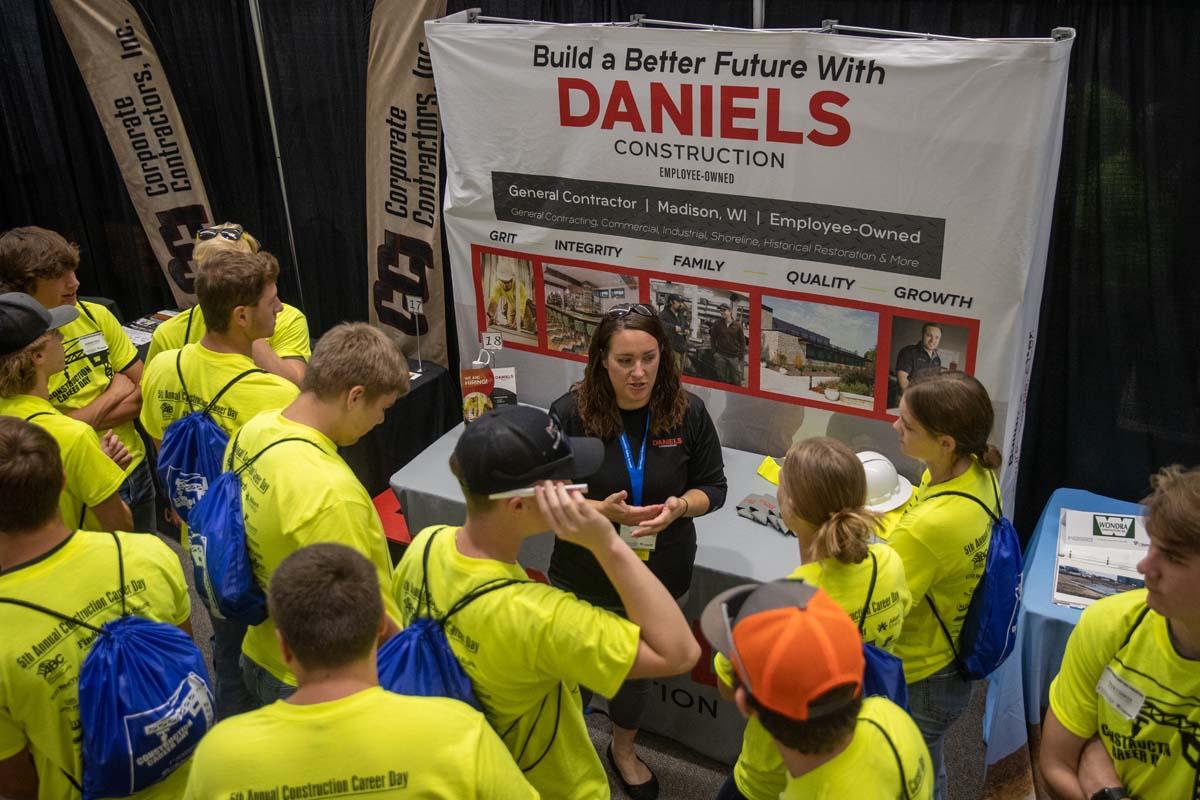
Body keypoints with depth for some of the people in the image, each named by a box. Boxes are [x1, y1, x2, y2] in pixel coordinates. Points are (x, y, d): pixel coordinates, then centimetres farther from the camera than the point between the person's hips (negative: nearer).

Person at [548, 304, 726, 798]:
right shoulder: (570, 414, -19)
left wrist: (679, 506, -25)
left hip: (660, 575, 2)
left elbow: (713, 486, -3)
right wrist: (602, 510, -30)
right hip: (585, 576, -2)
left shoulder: (688, 412, -13)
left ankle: (624, 749, 54)